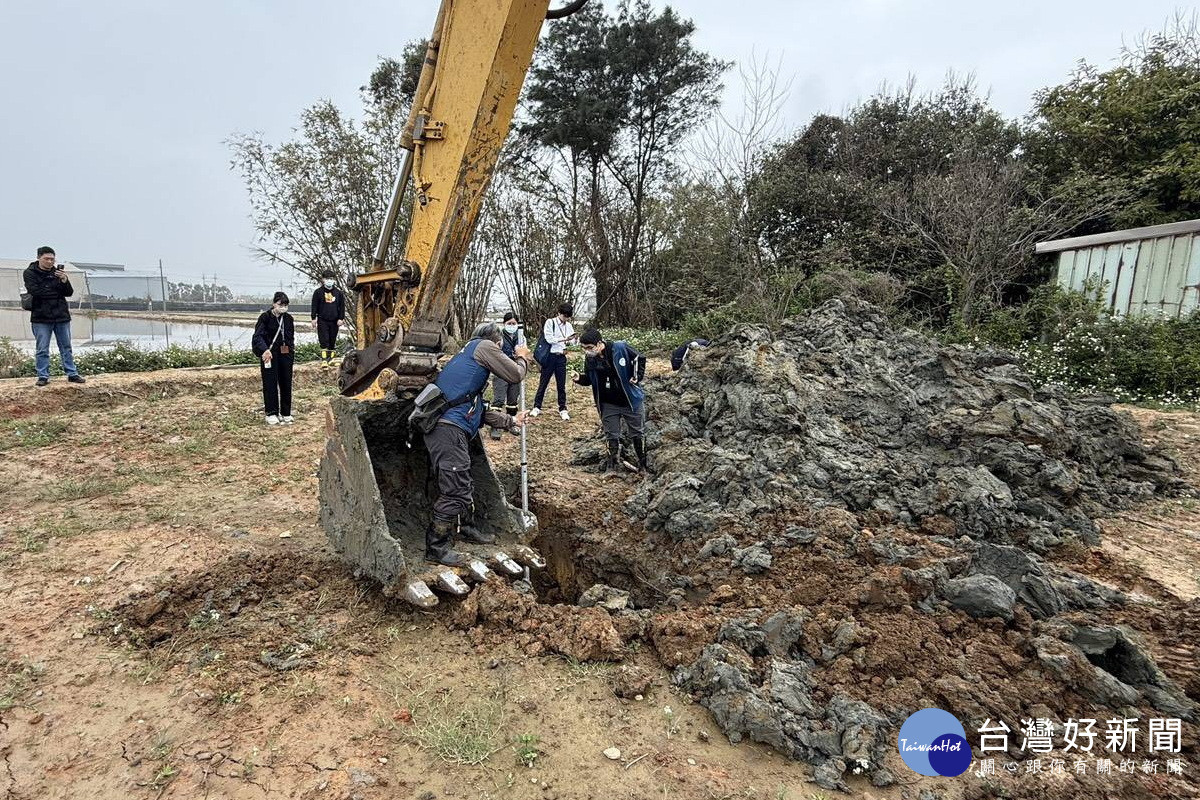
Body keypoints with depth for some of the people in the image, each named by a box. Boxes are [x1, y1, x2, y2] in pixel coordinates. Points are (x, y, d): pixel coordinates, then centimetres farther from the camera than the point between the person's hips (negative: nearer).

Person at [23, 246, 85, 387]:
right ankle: (43, 376, 6)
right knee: (42, 349, 0)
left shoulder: (57, 272, 10)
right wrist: (56, 291, -6)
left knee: (66, 347, 7)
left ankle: (72, 374, 12)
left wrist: (64, 280, -16)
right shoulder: (30, 273, 1)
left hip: (61, 316, 3)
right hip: (41, 317, -3)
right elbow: (35, 291, -14)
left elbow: (69, 292, 1)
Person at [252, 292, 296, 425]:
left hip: (285, 354, 5)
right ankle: (271, 413, 6)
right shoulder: (265, 317, -6)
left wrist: (292, 353, 12)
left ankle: (286, 413, 17)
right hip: (269, 354, -5)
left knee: (286, 383, 7)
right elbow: (258, 336, -14)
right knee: (270, 384, -2)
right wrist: (264, 350, -29)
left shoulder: (288, 319, 9)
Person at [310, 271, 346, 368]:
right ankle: (324, 360, -9)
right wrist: (314, 318, -2)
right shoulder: (318, 292, 1)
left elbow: (342, 306, 8)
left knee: (333, 341, 10)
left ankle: (330, 358, 24)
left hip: (334, 321, 2)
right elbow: (314, 306, 3)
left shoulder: (338, 292, 6)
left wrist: (341, 318, 1)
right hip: (322, 320, -2)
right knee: (324, 341, -8)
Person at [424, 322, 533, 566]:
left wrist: (511, 420, 27)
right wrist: (522, 358, 20)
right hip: (449, 429, -10)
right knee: (454, 490, -6)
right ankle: (436, 548, 3)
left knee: (463, 485, 22)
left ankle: (467, 528, 39)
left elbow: (480, 409, 26)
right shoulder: (484, 346, 1)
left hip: (451, 429, 10)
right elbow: (514, 375, -1)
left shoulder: (468, 355, 29)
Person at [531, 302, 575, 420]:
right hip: (549, 356, -4)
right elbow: (549, 339, -15)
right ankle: (537, 407, 14)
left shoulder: (568, 325, 8)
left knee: (561, 384, 7)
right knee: (543, 383, 4)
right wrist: (564, 339, -19)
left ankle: (563, 409, 14)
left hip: (561, 357, 4)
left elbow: (571, 340, 11)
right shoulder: (550, 322, -7)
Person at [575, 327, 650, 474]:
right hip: (608, 405, 3)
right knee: (611, 435, 10)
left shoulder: (620, 348, -19)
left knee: (638, 433, 11)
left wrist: (637, 376, -12)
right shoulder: (590, 359, -8)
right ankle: (613, 463, 26)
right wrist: (579, 378, -17)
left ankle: (643, 463, 27)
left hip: (630, 400, -2)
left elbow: (640, 359, -4)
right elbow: (589, 379, 3)